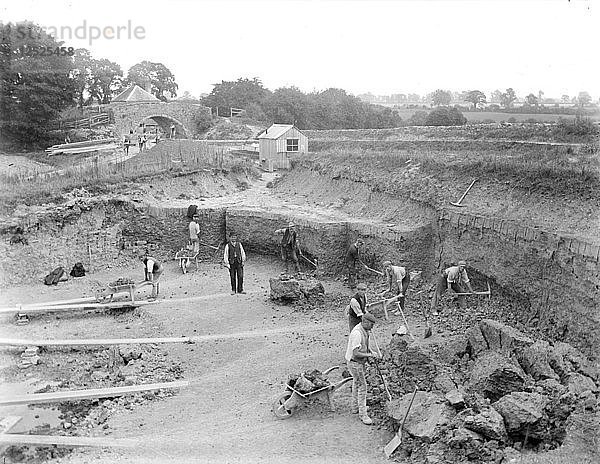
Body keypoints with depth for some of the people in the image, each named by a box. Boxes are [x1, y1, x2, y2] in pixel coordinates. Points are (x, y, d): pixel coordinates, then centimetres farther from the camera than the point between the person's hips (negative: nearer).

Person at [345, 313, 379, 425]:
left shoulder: (365, 330, 1)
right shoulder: (357, 333, -30)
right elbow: (356, 353, -32)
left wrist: (371, 351, 0)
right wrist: (369, 355, -22)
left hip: (360, 362, 10)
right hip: (354, 362, -10)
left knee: (357, 383, 22)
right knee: (362, 386, -6)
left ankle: (355, 407, 38)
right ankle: (362, 414, 2)